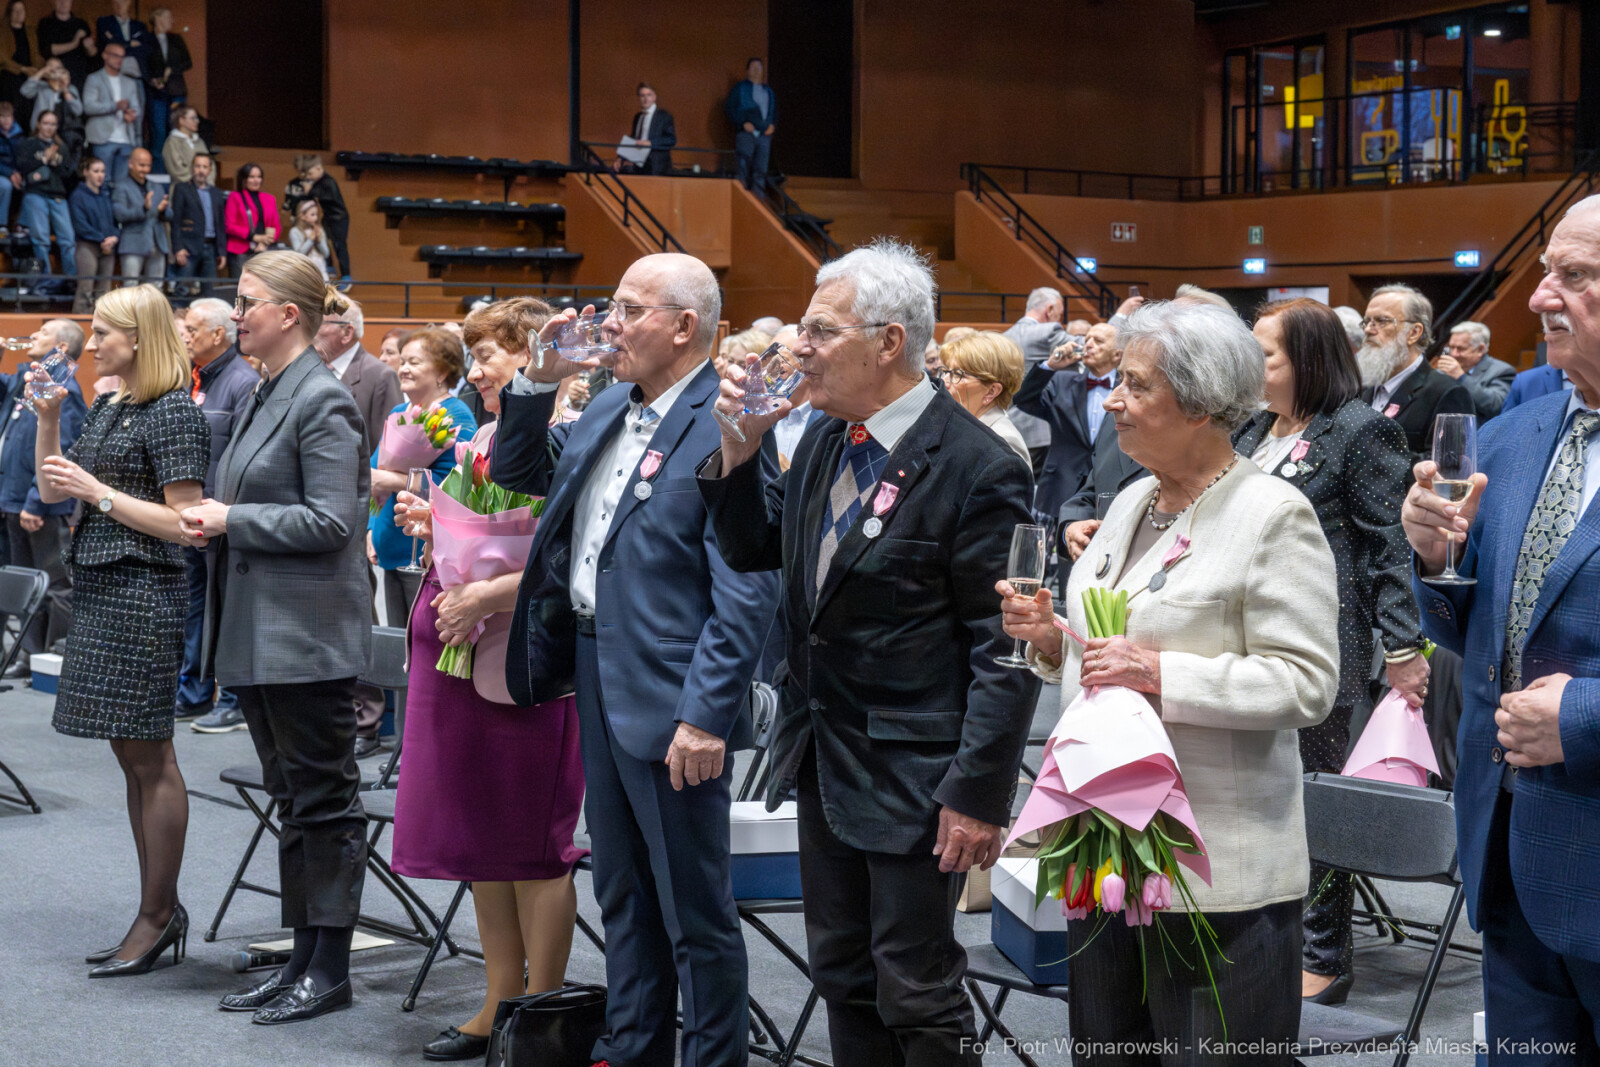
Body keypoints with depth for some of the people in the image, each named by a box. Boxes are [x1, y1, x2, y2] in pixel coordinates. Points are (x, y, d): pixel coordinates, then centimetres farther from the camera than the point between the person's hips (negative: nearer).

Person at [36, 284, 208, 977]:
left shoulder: (172, 414, -11)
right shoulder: (107, 408, 15)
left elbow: (183, 522, -16)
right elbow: (52, 490, 20)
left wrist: (98, 491, -15)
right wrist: (48, 421, 8)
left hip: (142, 594, -9)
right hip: (97, 587, 9)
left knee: (149, 758, -3)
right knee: (134, 757, 11)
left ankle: (156, 918, 4)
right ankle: (161, 913, 18)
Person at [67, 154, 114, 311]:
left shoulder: (107, 195, 16)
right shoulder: (78, 195, 0)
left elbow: (116, 219, 13)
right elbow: (81, 225, -8)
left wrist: (115, 237, -7)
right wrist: (102, 239, -12)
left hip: (108, 247, 5)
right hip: (87, 246, -5)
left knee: (104, 291, 3)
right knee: (85, 291, -11)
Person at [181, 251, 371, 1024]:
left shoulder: (322, 401, -13)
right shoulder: (266, 395, 15)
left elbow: (330, 520, -21)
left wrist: (231, 519, -14)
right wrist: (213, 523, 5)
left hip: (307, 632, -10)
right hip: (259, 631, 10)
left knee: (324, 796, -1)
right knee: (290, 798, 13)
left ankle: (330, 970, 6)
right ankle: (302, 959, 21)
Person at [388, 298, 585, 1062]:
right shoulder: (484, 437, 15)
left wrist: (487, 595, -23)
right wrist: (431, 532, 6)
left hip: (522, 662, -9)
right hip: (458, 653, 9)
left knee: (531, 847, 0)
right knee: (479, 841, 13)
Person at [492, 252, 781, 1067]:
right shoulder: (608, 409, 9)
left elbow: (748, 593, -21)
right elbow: (517, 470, 21)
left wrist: (707, 714, -24)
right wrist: (537, 381, 5)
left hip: (670, 697, -9)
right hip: (598, 678, 9)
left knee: (695, 911, 3)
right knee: (623, 896, 20)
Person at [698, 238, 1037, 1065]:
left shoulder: (976, 468, -19)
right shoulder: (823, 443, 5)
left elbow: (1002, 650, -18)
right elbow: (753, 550, 15)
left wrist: (979, 794, -20)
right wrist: (739, 448, -1)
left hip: (913, 778, -8)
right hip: (824, 764, 8)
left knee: (917, 996, 4)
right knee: (842, 976, 18)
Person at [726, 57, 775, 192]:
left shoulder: (769, 91, 20)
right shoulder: (740, 88, 8)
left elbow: (774, 111, 23)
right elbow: (729, 108, 1)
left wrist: (773, 125, 3)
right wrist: (743, 123, -11)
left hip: (765, 135, 4)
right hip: (746, 134, -4)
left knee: (761, 170, -1)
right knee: (743, 167, -10)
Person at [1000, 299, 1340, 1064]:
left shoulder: (1274, 514, -12)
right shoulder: (1133, 502, 12)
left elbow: (1307, 683, -17)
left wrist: (1161, 675, -24)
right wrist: (1051, 638, 2)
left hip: (1218, 870, -8)